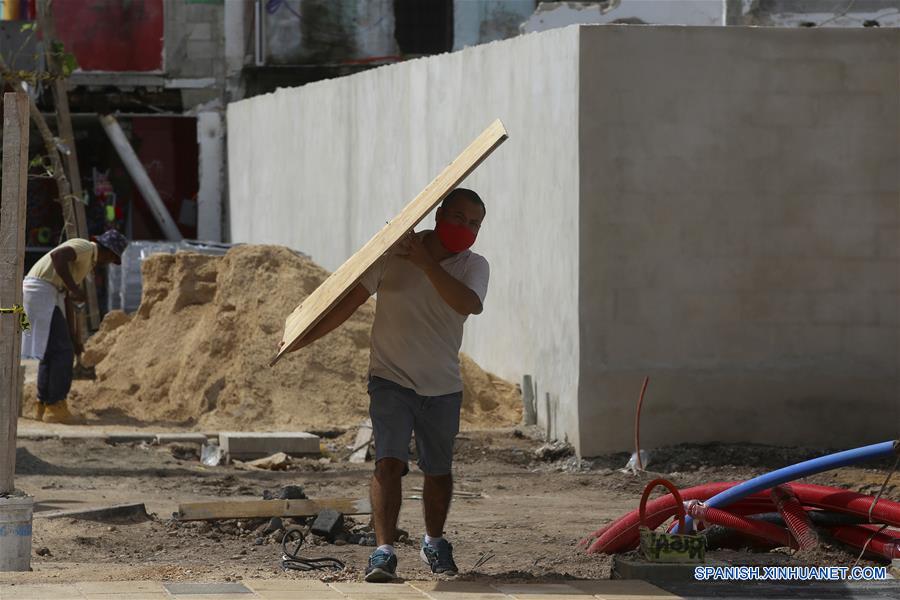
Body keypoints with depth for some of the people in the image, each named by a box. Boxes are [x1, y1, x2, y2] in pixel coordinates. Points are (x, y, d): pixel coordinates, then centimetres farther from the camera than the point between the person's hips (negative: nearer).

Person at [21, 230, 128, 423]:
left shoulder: (87, 261, 24)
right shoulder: (84, 247, -5)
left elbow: (68, 301, 27)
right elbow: (57, 255, -26)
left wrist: (73, 337, 28)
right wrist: (74, 289, -21)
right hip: (41, 293, -10)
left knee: (51, 353, 16)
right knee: (62, 352, -8)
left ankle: (44, 406, 18)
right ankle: (56, 407, -8)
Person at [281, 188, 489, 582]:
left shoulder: (474, 266, -2)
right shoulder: (393, 253, -5)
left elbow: (469, 304, -24)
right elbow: (352, 299, 0)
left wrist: (425, 262, -31)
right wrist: (304, 338, -4)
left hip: (442, 387, 2)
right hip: (390, 379, -2)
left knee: (438, 470, 13)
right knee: (389, 461, -18)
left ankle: (434, 543, 37)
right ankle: (383, 553, -21)